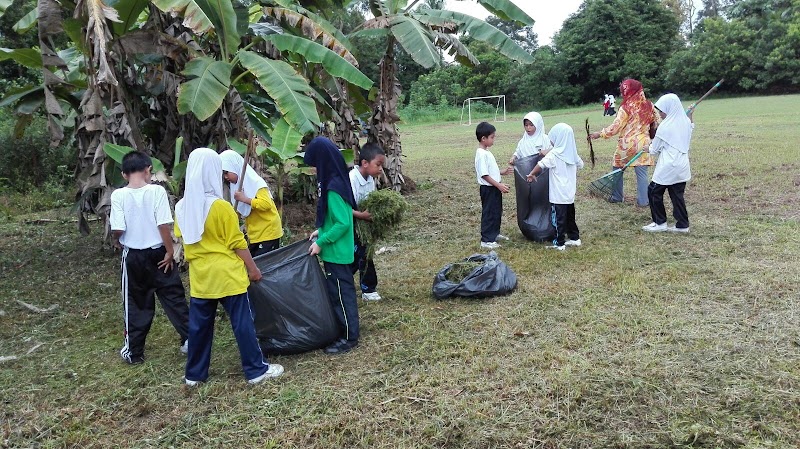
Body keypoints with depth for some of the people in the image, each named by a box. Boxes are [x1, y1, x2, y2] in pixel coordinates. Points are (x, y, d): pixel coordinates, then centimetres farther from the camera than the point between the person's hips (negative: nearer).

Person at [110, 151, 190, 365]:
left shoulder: (118, 195, -9)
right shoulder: (157, 191, -10)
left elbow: (118, 229, -12)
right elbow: (164, 225, -14)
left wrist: (116, 240, 10)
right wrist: (169, 251, -5)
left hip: (133, 255, 1)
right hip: (158, 253, 0)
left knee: (136, 303, 11)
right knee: (174, 297, 11)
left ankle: (134, 351, 20)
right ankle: (189, 339, 15)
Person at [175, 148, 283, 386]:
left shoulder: (182, 207, 0)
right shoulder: (221, 207, -17)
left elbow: (184, 239, 11)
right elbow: (237, 244, -12)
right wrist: (252, 268, -2)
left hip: (200, 276, 6)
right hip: (227, 275, -5)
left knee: (199, 325, 14)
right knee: (242, 323, 3)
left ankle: (194, 373, 23)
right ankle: (256, 370, 11)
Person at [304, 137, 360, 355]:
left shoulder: (333, 187, -24)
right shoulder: (336, 180, 6)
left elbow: (343, 223, -25)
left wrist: (321, 242, -18)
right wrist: (321, 230, 9)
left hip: (337, 252, -10)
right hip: (337, 250, 10)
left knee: (340, 293, 2)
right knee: (342, 291, 19)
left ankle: (349, 337, 14)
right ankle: (347, 330, 32)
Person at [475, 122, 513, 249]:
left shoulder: (487, 151, 10)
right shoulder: (481, 154, -21)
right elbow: (484, 175, -24)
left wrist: (503, 172, 13)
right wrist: (499, 185, -24)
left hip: (494, 188, 10)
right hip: (488, 188, -10)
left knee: (497, 212, 20)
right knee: (489, 213, -3)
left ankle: (494, 233, 35)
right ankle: (486, 240, 4)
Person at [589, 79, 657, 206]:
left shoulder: (626, 108, -12)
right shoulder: (648, 106, 1)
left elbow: (615, 128, -12)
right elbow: (656, 123, 9)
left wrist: (599, 134, -3)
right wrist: (650, 137, 22)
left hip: (626, 144, -3)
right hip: (642, 144, 3)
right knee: (641, 172, 3)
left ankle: (616, 197, 22)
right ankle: (643, 200, 3)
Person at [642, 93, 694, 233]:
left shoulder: (665, 126, -13)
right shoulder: (686, 122, 5)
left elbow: (654, 149, -3)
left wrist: (649, 147, 19)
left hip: (668, 167, -7)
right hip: (682, 166, 7)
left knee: (654, 191, 6)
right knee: (677, 195, 11)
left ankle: (660, 223, 9)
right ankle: (682, 224, 12)